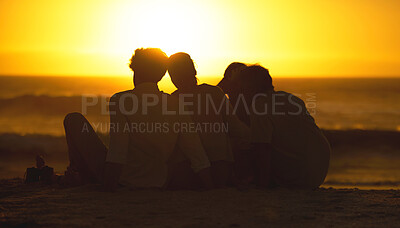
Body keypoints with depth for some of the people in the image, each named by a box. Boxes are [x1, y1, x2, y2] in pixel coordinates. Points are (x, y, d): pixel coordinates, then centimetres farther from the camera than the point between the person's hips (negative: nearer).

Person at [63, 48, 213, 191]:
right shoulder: (175, 104, -1)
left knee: (74, 120, 8)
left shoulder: (120, 100, -12)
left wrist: (108, 187, -24)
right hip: (160, 184, 3)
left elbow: (117, 150, -24)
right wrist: (210, 190, 0)